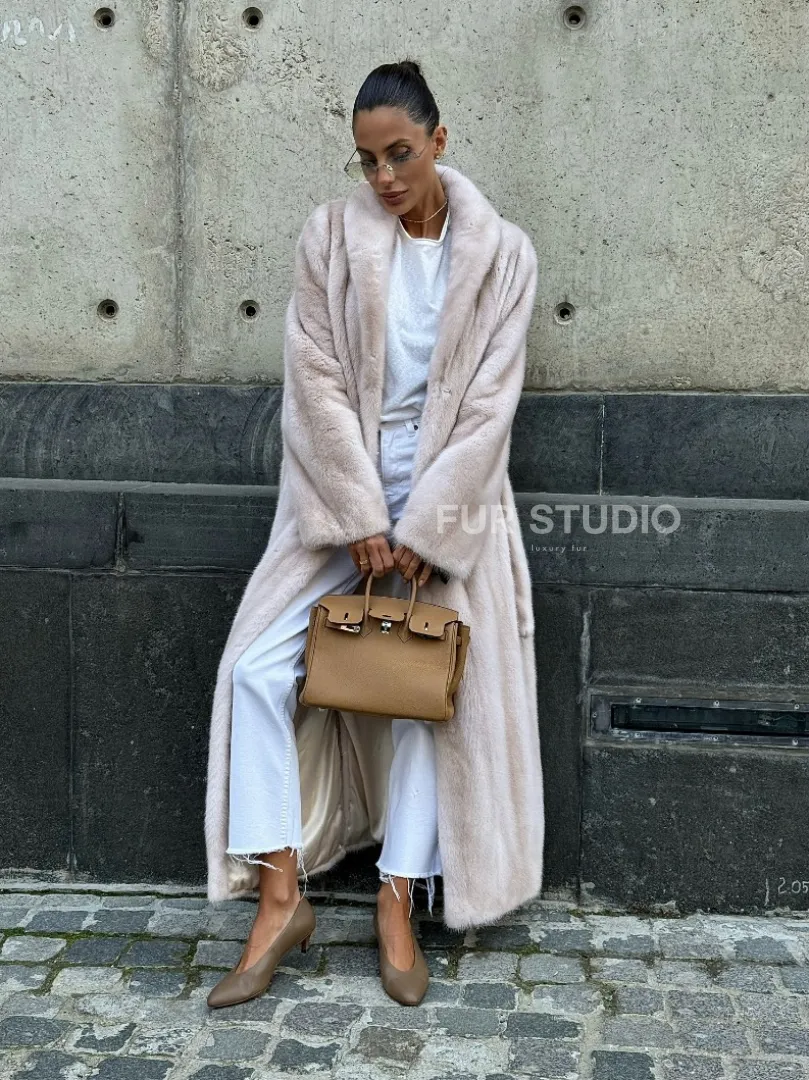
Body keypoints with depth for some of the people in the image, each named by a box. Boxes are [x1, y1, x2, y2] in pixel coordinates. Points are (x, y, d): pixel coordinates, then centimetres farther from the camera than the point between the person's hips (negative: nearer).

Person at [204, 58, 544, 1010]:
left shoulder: (500, 253, -3)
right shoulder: (331, 237, -2)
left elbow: (488, 405, -7)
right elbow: (318, 381, -7)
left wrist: (422, 530, -13)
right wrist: (363, 521, -13)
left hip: (448, 502, 0)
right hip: (343, 492, 1)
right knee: (259, 665, -11)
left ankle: (398, 903, 12)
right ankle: (280, 897, -2)